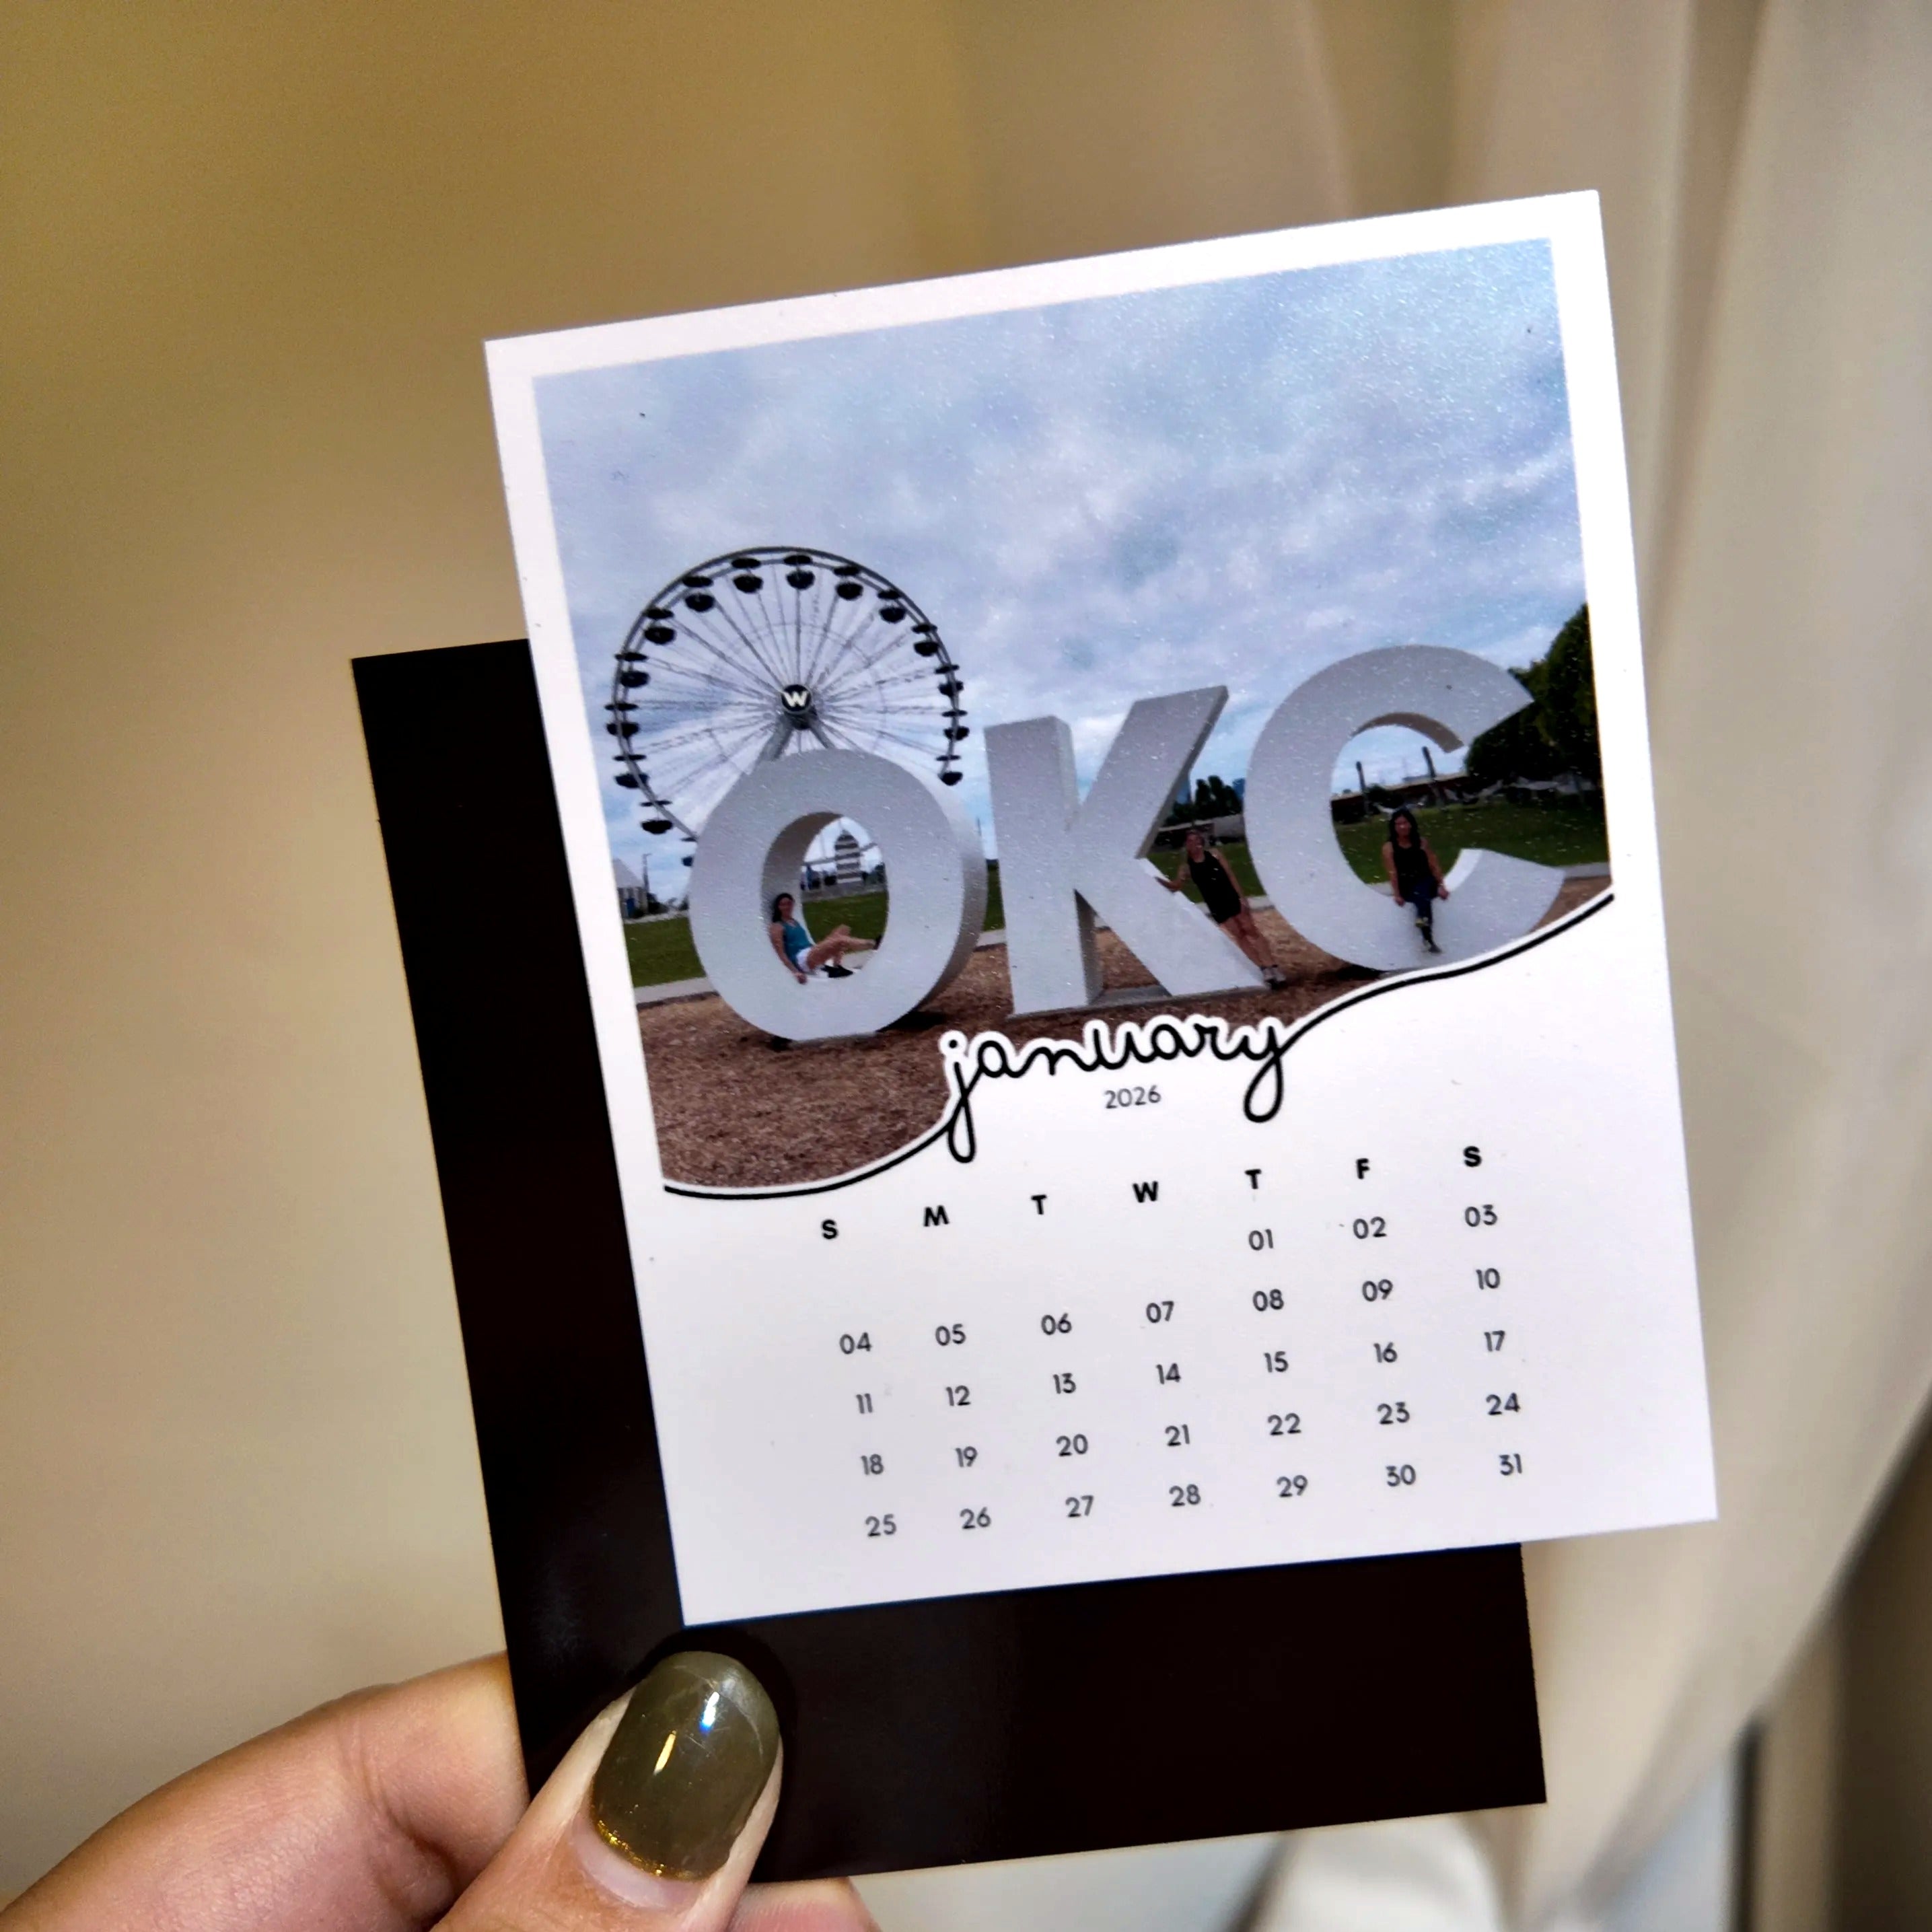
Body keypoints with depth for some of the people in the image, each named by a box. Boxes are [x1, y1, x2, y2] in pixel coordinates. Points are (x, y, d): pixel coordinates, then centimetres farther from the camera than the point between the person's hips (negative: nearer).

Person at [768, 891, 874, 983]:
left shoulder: (795, 922, 26)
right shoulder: (777, 927, -1)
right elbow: (781, 953, -11)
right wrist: (795, 972, -22)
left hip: (811, 954, 9)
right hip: (801, 960, -9)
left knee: (843, 929, 0)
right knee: (839, 941, -28)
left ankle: (836, 967, -14)